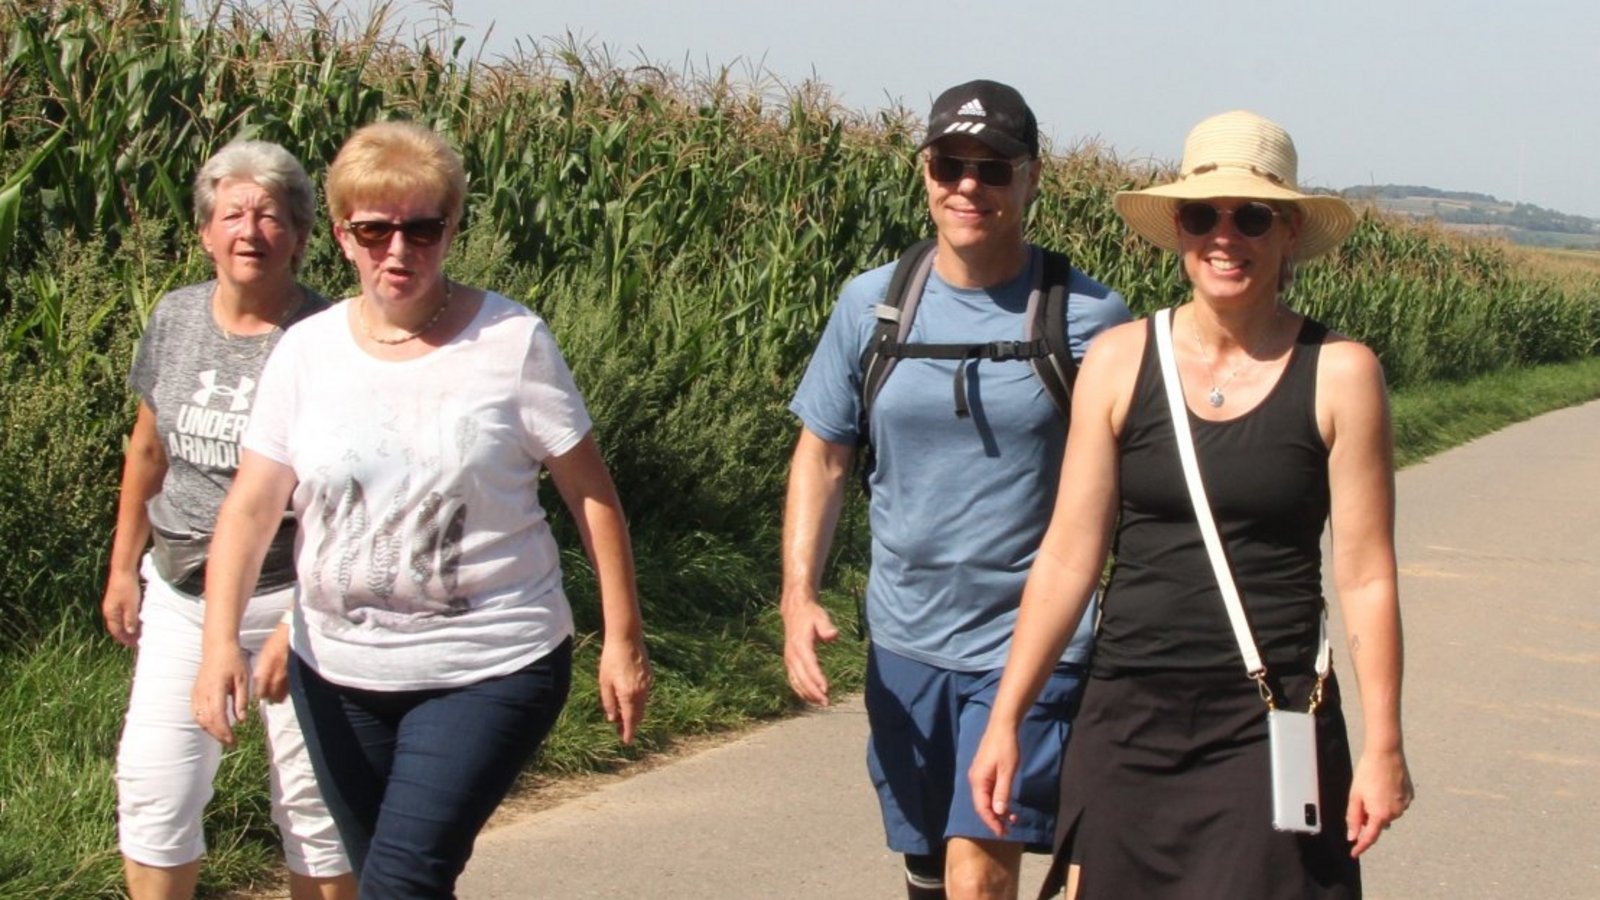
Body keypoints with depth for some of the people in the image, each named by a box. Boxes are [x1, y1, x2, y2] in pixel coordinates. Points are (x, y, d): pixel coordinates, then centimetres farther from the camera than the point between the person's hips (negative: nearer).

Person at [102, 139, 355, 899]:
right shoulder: (176, 319, 2)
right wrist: (123, 568, 16)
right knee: (152, 784, 7)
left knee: (312, 801, 4)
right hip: (181, 592, 5)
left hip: (291, 595, -5)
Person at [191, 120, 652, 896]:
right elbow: (250, 506, -1)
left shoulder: (511, 341, -8)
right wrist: (221, 641, -14)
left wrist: (623, 638, -3)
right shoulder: (307, 352, 1)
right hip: (337, 675, 4)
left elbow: (590, 494, -3)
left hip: (490, 671, -4)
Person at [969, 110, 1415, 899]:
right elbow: (1067, 557, 3)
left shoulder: (1338, 375, -4)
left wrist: (1382, 746, -2)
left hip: (1272, 732, -2)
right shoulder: (1119, 361, 0)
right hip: (1128, 716, 2)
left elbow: (1366, 576, -2)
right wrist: (1005, 718, 2)